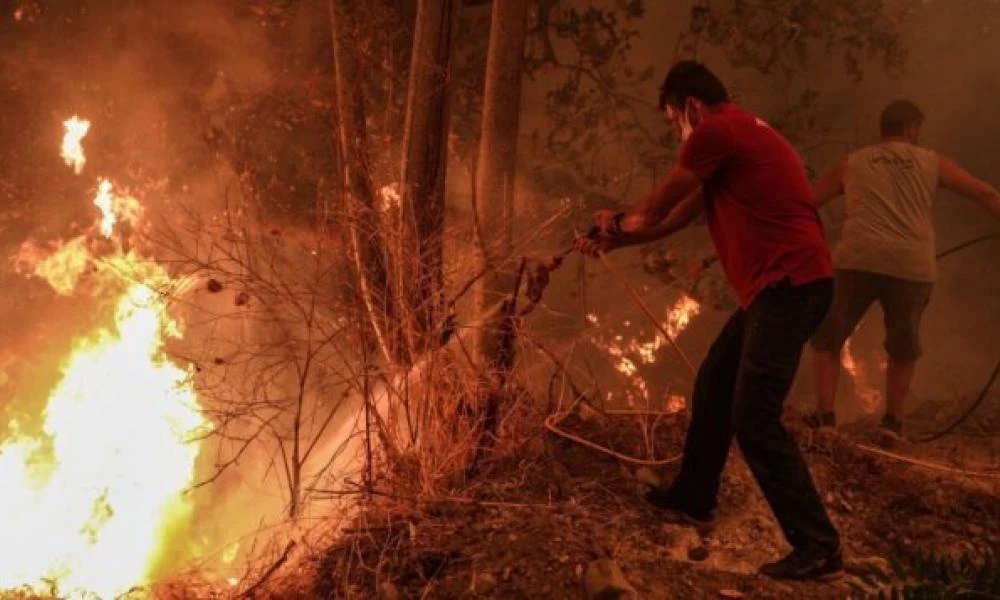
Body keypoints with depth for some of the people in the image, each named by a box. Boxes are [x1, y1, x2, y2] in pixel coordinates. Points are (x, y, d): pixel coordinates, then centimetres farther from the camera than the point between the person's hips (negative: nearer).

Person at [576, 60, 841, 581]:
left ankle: (818, 546, -6)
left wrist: (618, 222, 24)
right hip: (782, 285, 11)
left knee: (753, 419, -11)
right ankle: (692, 499, 34)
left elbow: (657, 208, 3)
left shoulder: (716, 132, -10)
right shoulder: (738, 134, 22)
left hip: (790, 285, -11)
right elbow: (679, 215, 29)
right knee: (713, 387, 20)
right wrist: (614, 242, 34)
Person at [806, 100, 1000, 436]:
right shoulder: (932, 162, 18)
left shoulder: (852, 164, 20)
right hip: (911, 268, 1)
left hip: (858, 261, 0)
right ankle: (893, 419, 12)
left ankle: (825, 416, -1)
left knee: (827, 341, 14)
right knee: (904, 348, 23)